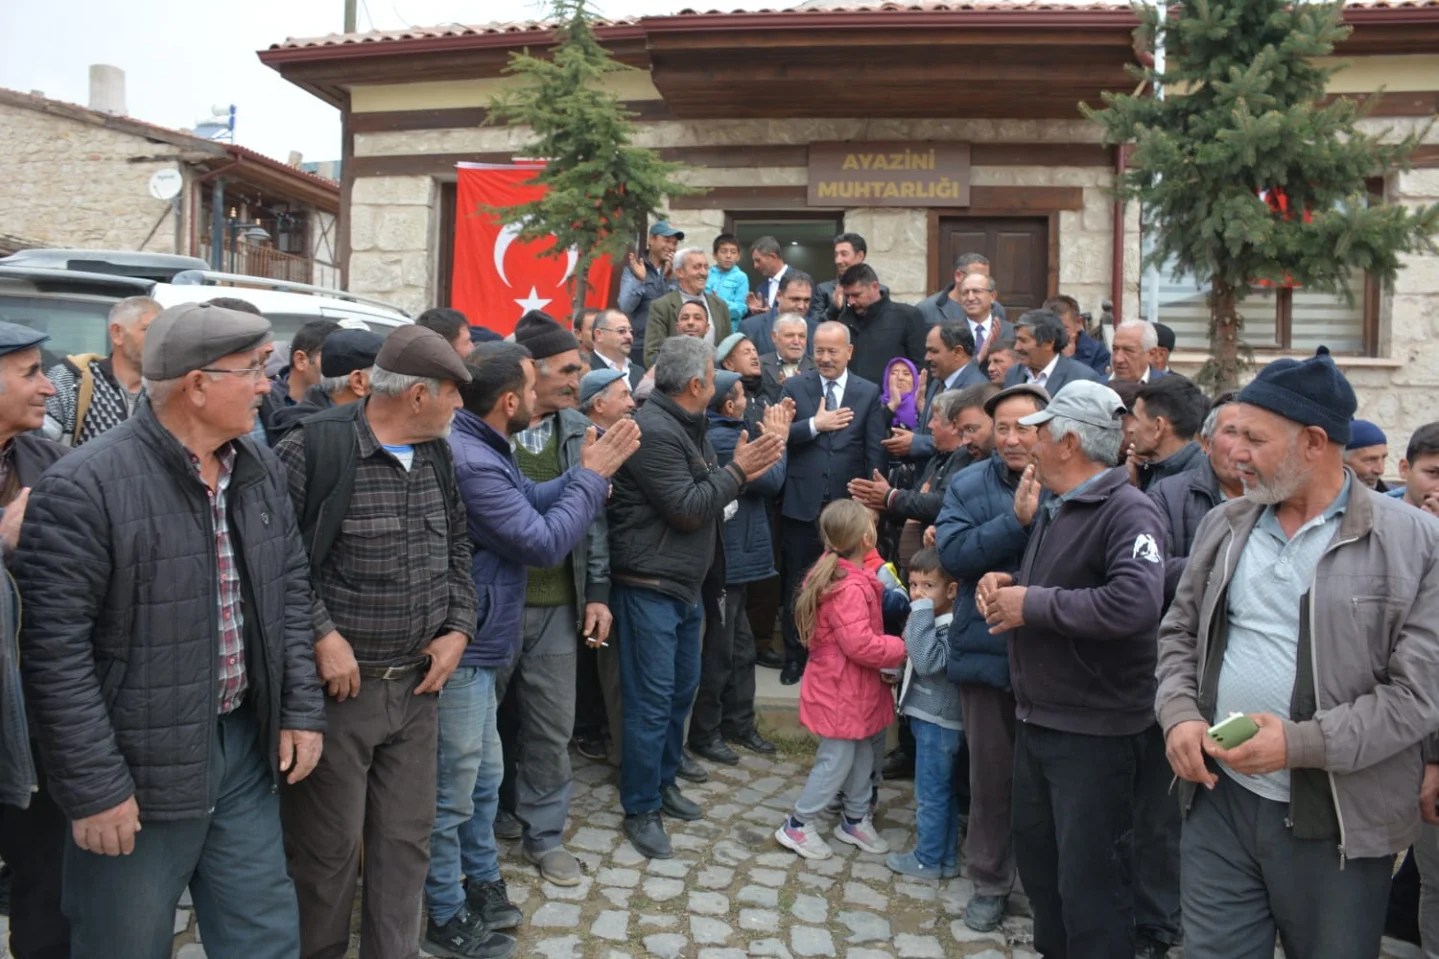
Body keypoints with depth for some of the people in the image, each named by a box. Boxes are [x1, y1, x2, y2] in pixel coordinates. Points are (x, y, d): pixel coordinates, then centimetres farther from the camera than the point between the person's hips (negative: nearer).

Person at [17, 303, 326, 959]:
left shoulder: (260, 468, 3)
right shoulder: (85, 486, -18)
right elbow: (54, 647, -18)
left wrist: (301, 707, 5)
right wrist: (93, 787, -16)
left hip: (245, 744, 6)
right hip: (140, 769, -5)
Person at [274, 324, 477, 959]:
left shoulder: (437, 455, 7)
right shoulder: (313, 449, -15)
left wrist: (458, 627, 4)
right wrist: (320, 634, -18)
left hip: (418, 683, 6)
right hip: (337, 687, -6)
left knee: (407, 838, 14)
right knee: (328, 846, 9)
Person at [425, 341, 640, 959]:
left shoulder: (479, 449, 7)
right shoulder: (472, 462, -26)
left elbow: (531, 502, 9)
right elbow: (544, 543, -22)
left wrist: (587, 472, -3)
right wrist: (593, 476, -13)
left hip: (476, 642, 10)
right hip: (461, 650, -10)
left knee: (483, 774, 23)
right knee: (453, 789, 6)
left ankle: (481, 883, 40)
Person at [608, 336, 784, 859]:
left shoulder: (686, 425, 12)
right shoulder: (652, 430, -19)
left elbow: (706, 496, 14)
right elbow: (686, 508, -22)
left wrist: (741, 470, -1)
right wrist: (737, 471, -13)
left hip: (684, 585, 10)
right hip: (649, 587, -10)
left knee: (682, 689, 18)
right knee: (651, 700, -3)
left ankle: (663, 779, 34)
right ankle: (640, 810, 10)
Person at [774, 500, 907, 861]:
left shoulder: (841, 573, 5)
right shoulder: (849, 588, -27)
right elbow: (860, 644, -29)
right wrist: (903, 647, -17)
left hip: (851, 688, 10)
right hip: (840, 691, -10)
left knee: (862, 753, 19)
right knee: (836, 760, 1)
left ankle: (855, 819, 33)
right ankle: (797, 825, 14)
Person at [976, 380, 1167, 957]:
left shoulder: (1127, 510, -19)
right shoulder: (1054, 507, 11)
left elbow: (1135, 603, -35)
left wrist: (1032, 604, -25)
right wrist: (1006, 583, 0)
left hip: (1094, 728, -9)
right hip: (1036, 715, 9)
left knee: (1088, 878, 5)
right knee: (1036, 855, 22)